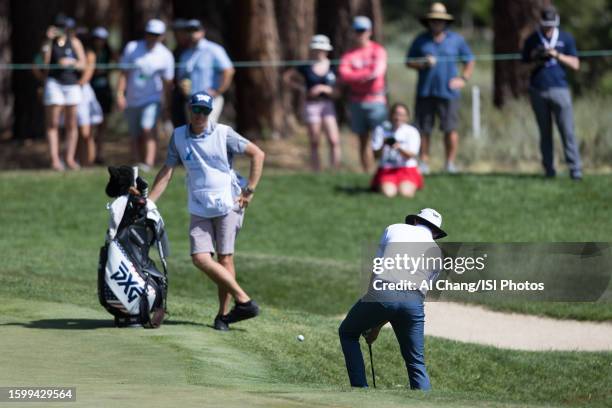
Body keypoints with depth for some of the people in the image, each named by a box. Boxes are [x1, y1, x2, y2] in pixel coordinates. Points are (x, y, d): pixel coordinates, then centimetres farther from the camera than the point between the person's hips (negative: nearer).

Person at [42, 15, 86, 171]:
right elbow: (45, 61, -8)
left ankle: (70, 158, 8)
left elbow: (83, 64, 0)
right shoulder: (52, 42, 5)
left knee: (71, 124, 2)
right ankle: (55, 159, -9)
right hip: (54, 83, -1)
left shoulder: (74, 42, 5)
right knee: (53, 123, -7)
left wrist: (71, 62, -19)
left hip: (72, 84, 1)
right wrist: (49, 41, -13)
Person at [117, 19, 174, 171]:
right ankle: (137, 164, 10)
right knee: (135, 137, 3)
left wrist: (168, 107, 4)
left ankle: (149, 163, -32)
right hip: (132, 101, 3)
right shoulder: (132, 48, 1)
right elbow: (124, 73, 1)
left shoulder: (165, 55, -1)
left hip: (152, 100, -3)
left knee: (148, 129, -23)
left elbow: (167, 83, 3)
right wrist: (120, 94, -10)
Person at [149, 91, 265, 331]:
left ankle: (223, 314, 5)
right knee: (200, 258, -11)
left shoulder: (223, 134, -3)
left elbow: (257, 154, 0)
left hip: (228, 204, -3)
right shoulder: (179, 136, 7)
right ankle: (244, 300, -5)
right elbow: (167, 173, 9)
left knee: (224, 259, -5)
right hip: (199, 209, 3)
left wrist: (249, 190, -4)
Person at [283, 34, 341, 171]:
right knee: (314, 143, 3)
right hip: (311, 104, 1)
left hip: (327, 104, -1)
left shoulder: (332, 67, 0)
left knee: (334, 140, -12)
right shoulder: (306, 67, 3)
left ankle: (336, 171, -9)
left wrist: (324, 88, -15)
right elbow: (287, 76, 14)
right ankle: (316, 172, 7)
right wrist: (301, 87, 4)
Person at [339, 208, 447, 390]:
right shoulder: (436, 253, 24)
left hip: (382, 293, -2)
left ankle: (360, 389, 11)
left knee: (347, 333, 22)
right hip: (413, 302, 2)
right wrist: (378, 327, 29)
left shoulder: (394, 229, 19)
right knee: (416, 363, 13)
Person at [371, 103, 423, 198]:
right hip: (387, 169, 0)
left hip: (407, 169, 0)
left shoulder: (412, 132, -2)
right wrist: (383, 145, -24)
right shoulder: (381, 130, 2)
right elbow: (376, 153, -3)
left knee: (405, 192, -26)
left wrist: (400, 148, -33)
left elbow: (412, 155, -13)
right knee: (388, 192, -27)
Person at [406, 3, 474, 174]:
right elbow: (409, 62, 12)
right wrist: (423, 64, -8)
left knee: (450, 129, -8)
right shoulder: (420, 40, 9)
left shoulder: (456, 39, 9)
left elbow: (469, 60, 16)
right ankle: (424, 163, 5)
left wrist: (463, 79, 2)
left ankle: (450, 163, 1)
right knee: (423, 130, -2)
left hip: (448, 92, -1)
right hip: (425, 92, 1)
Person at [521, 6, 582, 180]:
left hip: (559, 89, -1)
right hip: (538, 92, 1)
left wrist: (557, 55, -9)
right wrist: (536, 62, -9)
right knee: (545, 133, 4)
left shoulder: (566, 39, 7)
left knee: (568, 131, -8)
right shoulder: (532, 41, 8)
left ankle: (575, 170, -8)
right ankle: (549, 170, 8)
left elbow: (575, 64, 4)